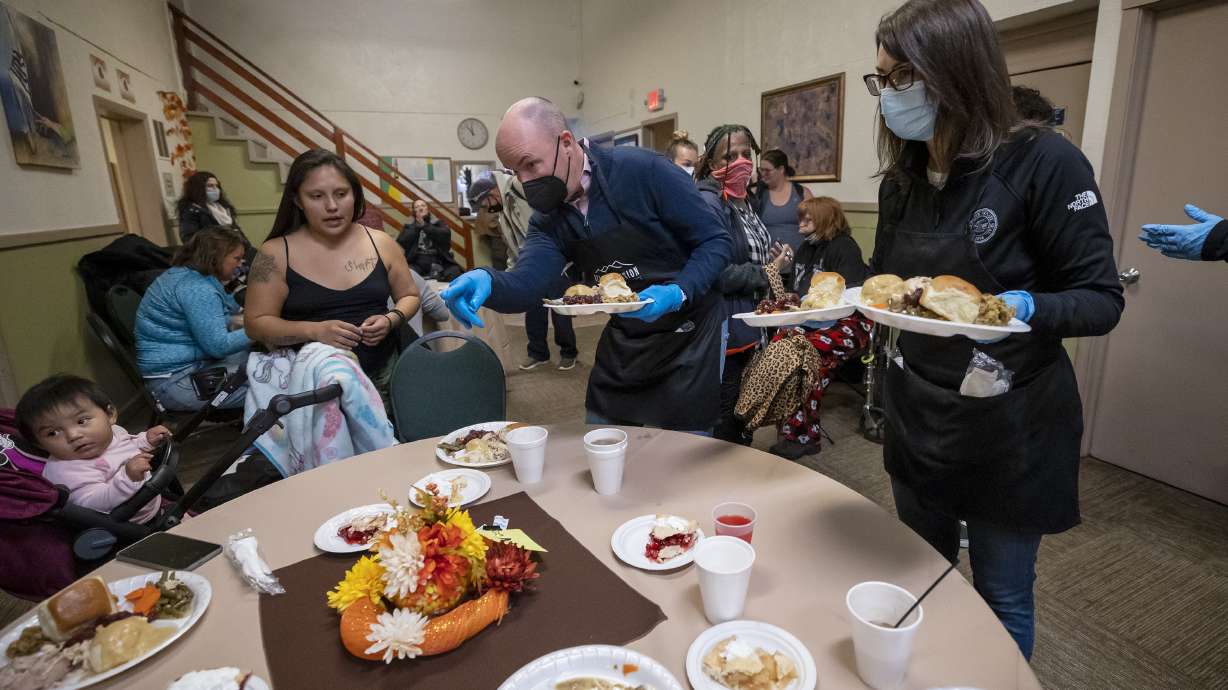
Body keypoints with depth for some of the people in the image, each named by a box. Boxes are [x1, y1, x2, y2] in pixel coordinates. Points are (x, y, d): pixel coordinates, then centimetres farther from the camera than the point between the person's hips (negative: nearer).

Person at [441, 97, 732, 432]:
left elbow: (715, 240, -16)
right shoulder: (548, 218, -3)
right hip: (624, 340, 6)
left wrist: (678, 293, -32)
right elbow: (526, 283, -19)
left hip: (688, 332, -5)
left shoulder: (644, 170, -20)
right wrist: (487, 281, -41)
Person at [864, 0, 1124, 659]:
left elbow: (1101, 299, -14)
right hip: (915, 417, 6)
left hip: (1009, 426, -5)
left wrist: (1025, 309, -34)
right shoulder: (901, 179, 1)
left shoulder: (1042, 161, -16)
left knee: (1001, 598, 13)